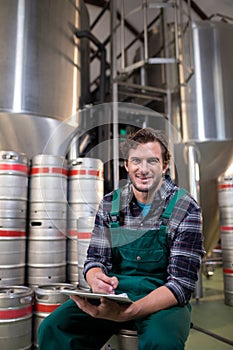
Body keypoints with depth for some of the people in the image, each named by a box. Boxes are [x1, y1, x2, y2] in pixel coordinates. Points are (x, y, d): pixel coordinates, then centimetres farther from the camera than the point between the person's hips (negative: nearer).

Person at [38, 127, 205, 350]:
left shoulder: (185, 208, -11)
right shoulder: (110, 204, 1)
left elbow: (181, 283, -15)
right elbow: (96, 259, 4)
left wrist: (126, 312, -31)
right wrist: (96, 278, -23)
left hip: (163, 300, -2)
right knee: (53, 327, -19)